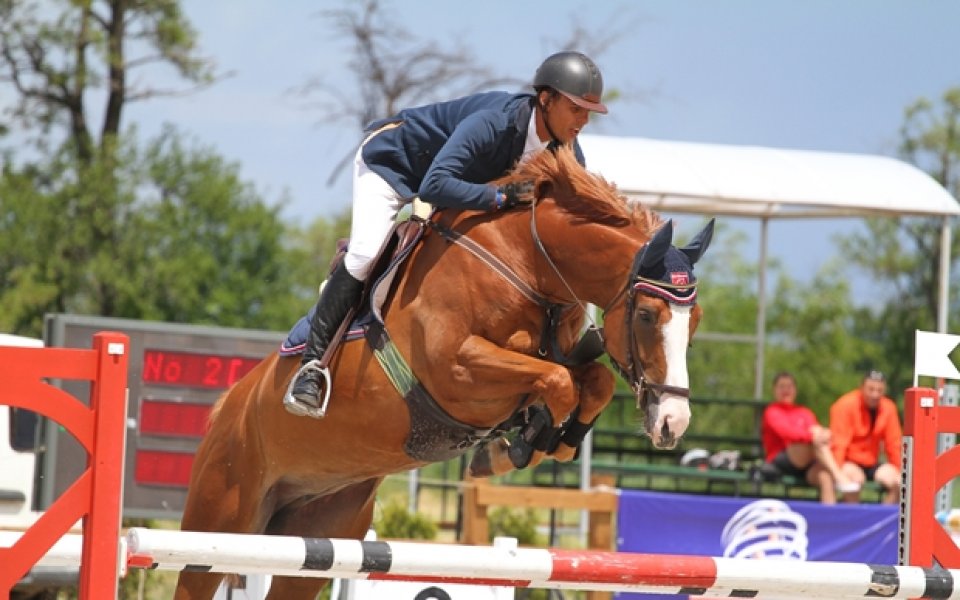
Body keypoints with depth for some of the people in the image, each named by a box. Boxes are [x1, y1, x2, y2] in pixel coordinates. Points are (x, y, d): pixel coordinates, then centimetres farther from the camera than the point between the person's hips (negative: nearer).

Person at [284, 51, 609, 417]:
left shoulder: (567, 154, -20)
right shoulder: (493, 123, -43)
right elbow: (434, 186, -51)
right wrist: (500, 197, -56)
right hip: (390, 160, -8)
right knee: (364, 254, -22)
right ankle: (312, 365, -20)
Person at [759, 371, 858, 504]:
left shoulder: (805, 413, 24)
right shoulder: (772, 412, 8)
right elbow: (785, 431, -14)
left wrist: (824, 435, -21)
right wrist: (812, 436, -31)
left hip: (807, 465, 4)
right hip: (780, 462, -4)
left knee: (825, 476, -33)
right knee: (816, 432, -29)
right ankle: (840, 477, -42)